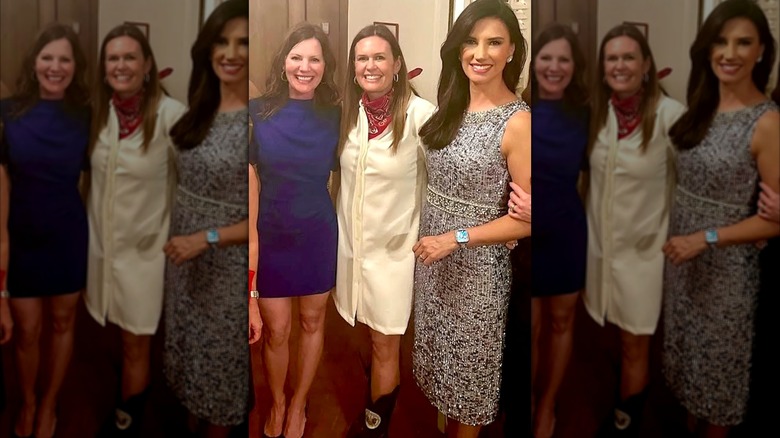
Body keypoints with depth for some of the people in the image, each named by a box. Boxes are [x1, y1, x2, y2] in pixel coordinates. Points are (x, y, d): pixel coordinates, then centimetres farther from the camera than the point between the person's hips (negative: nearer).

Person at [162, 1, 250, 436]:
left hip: (229, 262, -7)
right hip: (184, 250, 7)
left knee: (222, 348, 13)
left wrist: (207, 239, -23)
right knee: (188, 338, 23)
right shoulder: (202, 109, 2)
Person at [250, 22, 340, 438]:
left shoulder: (333, 117, -4)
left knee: (312, 322, 16)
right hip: (269, 235, -1)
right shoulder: (258, 111, -8)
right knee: (276, 331, 9)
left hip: (317, 235, 1)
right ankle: (276, 403, 38)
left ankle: (298, 403, 39)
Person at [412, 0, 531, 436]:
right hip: (434, 254, 7)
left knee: (469, 358, 13)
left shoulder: (518, 122, -20)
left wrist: (456, 238, -22)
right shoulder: (453, 107, 2)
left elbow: (527, 219, -19)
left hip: (477, 264, -7)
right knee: (441, 347, 23)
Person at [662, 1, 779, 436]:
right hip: (682, 248, 6)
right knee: (687, 339, 23)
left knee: (719, 350, 14)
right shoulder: (702, 108, 1)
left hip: (726, 263, -6)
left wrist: (706, 238, -21)